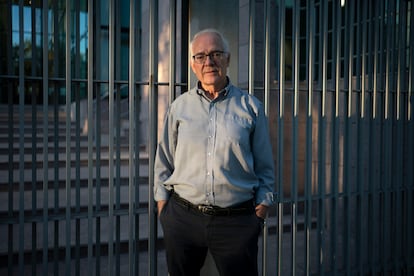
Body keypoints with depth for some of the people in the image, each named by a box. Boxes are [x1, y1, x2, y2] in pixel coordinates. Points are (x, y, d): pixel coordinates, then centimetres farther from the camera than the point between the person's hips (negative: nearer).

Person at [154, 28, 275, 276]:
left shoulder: (250, 107, 2)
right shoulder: (179, 107, 5)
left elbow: (265, 167, 5)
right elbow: (164, 161, 9)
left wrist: (261, 208, 0)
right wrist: (162, 206, 5)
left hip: (237, 219, -1)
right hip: (182, 216, 2)